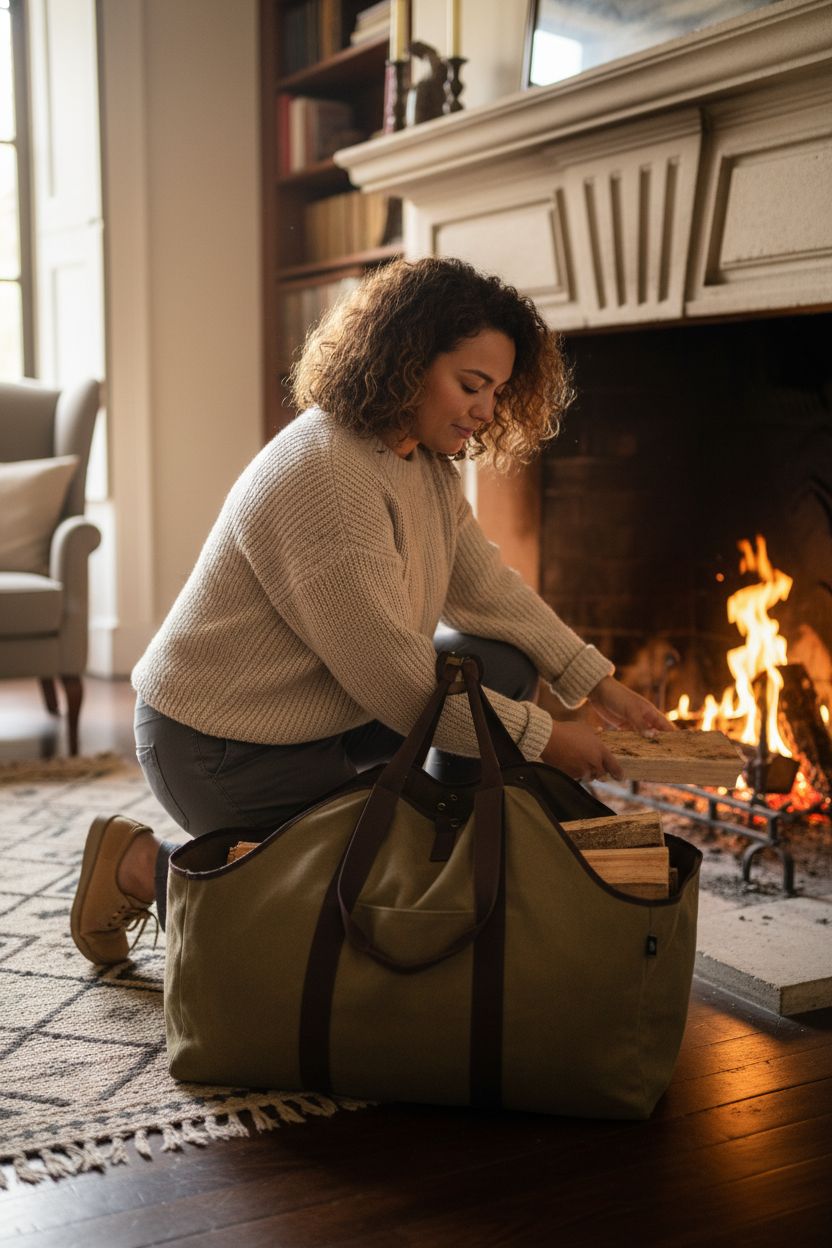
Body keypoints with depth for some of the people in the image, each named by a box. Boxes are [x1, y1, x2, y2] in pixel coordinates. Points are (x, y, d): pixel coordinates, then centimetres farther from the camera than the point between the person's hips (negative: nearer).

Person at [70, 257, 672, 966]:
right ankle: (148, 867, 4)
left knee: (503, 664, 0)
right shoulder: (324, 475, -29)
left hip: (327, 703, 10)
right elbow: (394, 680, -28)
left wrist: (596, 682, -6)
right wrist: (538, 737, -20)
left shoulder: (425, 460, 2)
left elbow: (486, 585, 2)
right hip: (222, 746, -9)